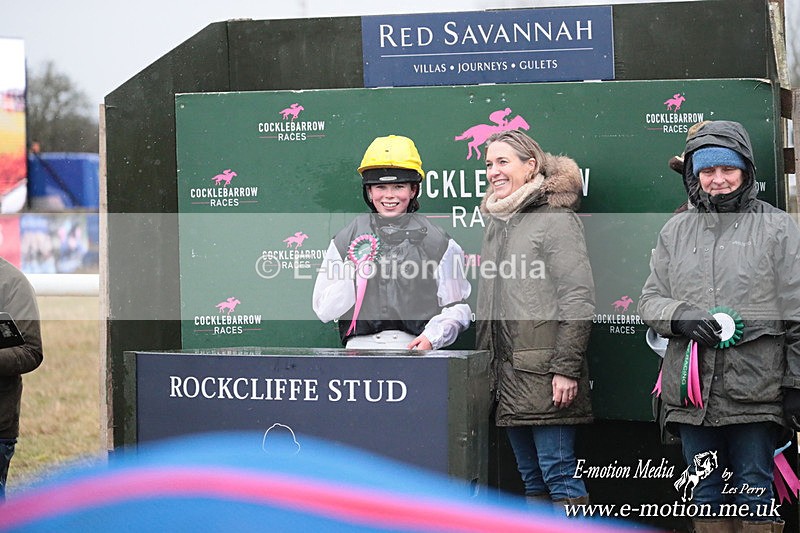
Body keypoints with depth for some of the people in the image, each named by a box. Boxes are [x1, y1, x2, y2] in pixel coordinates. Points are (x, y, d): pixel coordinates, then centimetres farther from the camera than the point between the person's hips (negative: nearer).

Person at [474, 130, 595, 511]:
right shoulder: (496, 224, 19)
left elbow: (579, 299, -12)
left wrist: (567, 368, -18)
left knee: (558, 472, -9)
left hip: (544, 374, -8)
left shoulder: (556, 219, -6)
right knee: (531, 476, 9)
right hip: (507, 374, 8)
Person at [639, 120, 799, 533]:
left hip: (755, 390, -3)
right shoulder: (675, 230, 13)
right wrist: (682, 317, -10)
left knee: (753, 496, 0)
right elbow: (650, 301, 12)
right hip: (692, 391, 3)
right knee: (707, 496, 10)